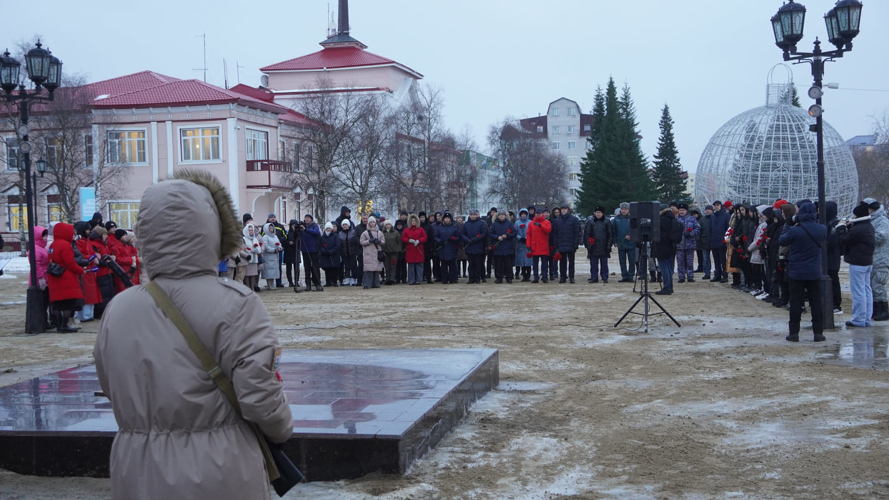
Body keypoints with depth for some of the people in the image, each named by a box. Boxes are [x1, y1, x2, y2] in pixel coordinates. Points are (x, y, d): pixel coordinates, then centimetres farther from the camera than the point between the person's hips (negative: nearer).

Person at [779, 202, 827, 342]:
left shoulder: (794, 230, -16)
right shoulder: (822, 230, -4)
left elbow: (782, 241, -1)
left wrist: (787, 227, 11)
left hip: (797, 272, -2)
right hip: (815, 272, 2)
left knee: (796, 302, 4)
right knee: (816, 302, 9)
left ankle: (794, 332, 5)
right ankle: (818, 332, 10)